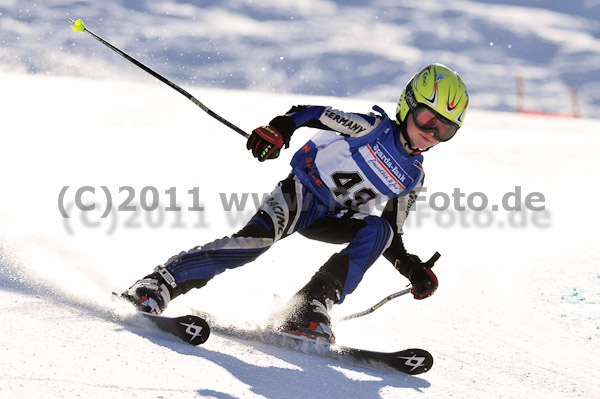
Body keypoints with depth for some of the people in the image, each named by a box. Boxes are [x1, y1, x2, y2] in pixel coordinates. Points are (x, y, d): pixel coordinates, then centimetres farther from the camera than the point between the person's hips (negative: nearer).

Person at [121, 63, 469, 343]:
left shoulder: (412, 178, 6)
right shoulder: (373, 128, -9)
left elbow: (393, 237, 13)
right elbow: (311, 114, -14)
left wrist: (414, 270, -3)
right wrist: (279, 128, -33)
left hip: (332, 219, 5)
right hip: (302, 191, -5)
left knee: (378, 230, -25)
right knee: (259, 237, -31)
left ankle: (310, 309, -31)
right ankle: (158, 286, -30)